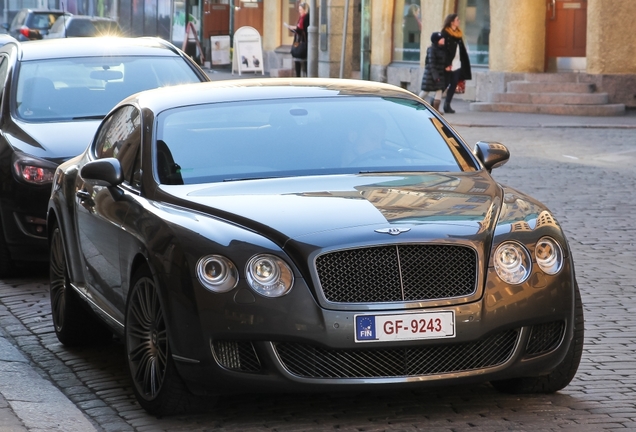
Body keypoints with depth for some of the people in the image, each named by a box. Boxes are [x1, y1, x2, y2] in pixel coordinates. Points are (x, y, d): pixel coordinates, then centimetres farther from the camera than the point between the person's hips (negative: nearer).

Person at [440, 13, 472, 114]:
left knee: (454, 85, 5)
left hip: (457, 64, 7)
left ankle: (447, 105, 10)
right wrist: (447, 64, -20)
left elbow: (462, 49, 15)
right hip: (449, 64, -7)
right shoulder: (445, 33, -9)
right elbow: (444, 48, -14)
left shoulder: (458, 33, 13)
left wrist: (464, 63, 8)